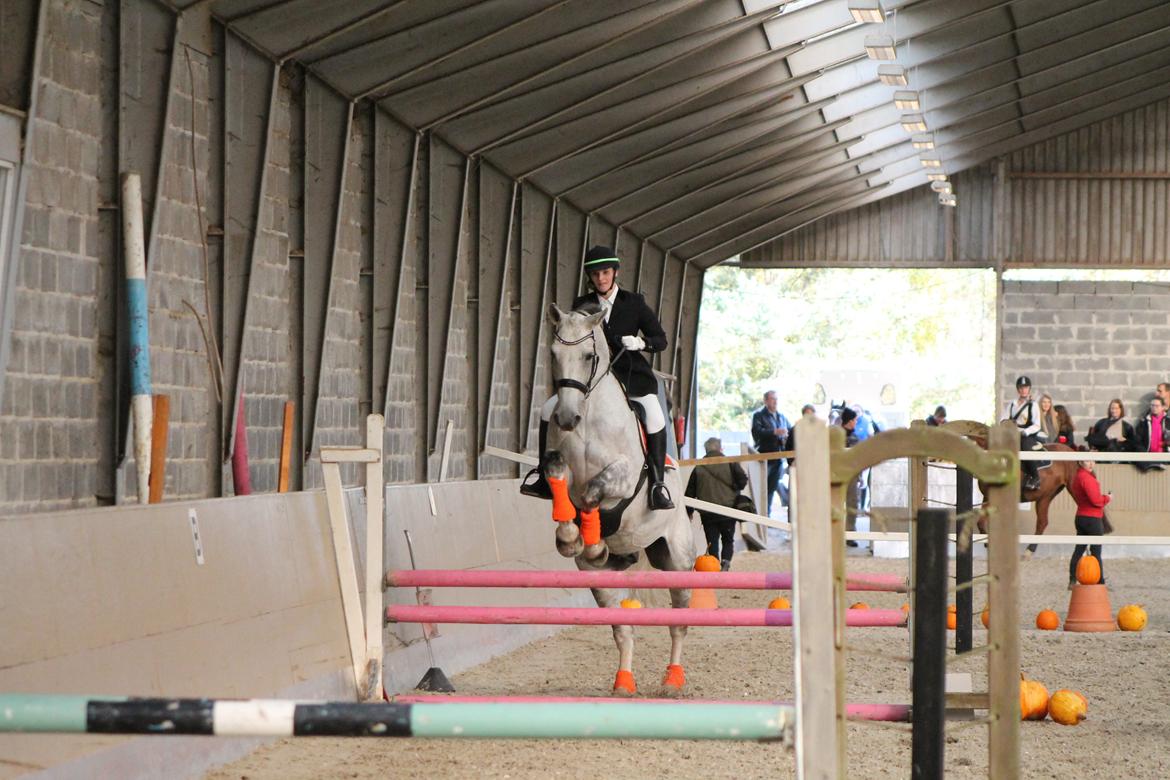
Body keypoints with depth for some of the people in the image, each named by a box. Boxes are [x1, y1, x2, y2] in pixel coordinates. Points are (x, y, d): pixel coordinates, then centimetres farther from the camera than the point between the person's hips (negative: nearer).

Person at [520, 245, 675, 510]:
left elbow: (661, 340, 3)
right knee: (549, 409, -11)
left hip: (632, 376, -3)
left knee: (655, 418, -30)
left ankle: (658, 483, -20)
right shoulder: (582, 305, 8)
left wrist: (640, 343, -17)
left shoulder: (634, 303, 2)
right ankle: (544, 471, 4)